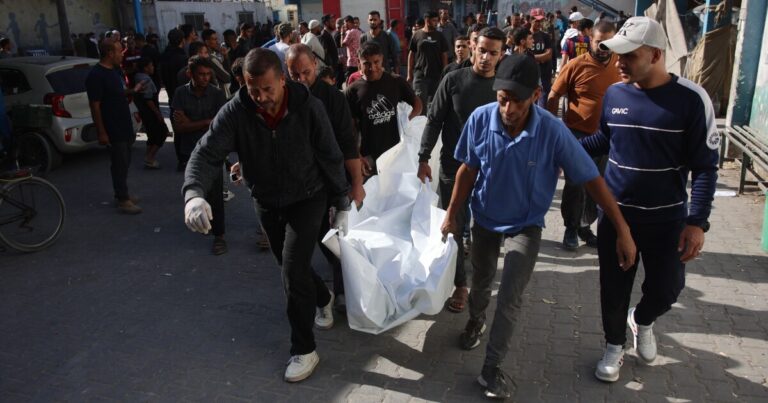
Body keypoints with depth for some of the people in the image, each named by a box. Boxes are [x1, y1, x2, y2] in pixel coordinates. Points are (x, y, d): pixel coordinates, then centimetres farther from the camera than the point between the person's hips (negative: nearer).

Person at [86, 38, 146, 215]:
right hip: (112, 129, -9)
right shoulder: (96, 75, -18)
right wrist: (101, 132, -20)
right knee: (120, 163, -4)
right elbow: (95, 105, -19)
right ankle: (123, 200, 4)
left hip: (123, 126, 9)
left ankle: (122, 194, 28)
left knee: (124, 162, 16)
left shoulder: (114, 70, 9)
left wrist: (133, 91, 5)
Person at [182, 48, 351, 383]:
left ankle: (304, 349, 5)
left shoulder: (307, 107, -21)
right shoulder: (236, 111, -18)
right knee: (290, 268, 18)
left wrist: (342, 205, -7)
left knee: (293, 270, -13)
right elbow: (207, 152, -27)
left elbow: (331, 158, -13)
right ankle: (322, 298, 51)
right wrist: (193, 194, -47)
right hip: (266, 202, 4)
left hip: (307, 198, -3)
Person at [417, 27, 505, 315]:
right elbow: (434, 121, -3)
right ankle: (460, 284, 19)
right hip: (452, 168, -1)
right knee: (453, 228, 4)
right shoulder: (453, 80, -6)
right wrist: (423, 159, -8)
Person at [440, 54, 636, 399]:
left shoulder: (553, 131, -27)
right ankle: (475, 322, 55)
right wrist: (452, 214, -2)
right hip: (484, 219, 2)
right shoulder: (480, 119, -23)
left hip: (525, 226, -2)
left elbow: (591, 179, -19)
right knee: (481, 281, 23)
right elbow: (468, 169, -8)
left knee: (510, 300, -5)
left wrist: (623, 231, -18)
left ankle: (492, 368, 14)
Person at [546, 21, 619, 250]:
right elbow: (553, 98, -4)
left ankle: (585, 226, 33)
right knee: (575, 185, 5)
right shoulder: (576, 65, -10)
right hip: (578, 134, -3)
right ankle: (571, 229, 22)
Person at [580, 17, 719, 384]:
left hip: (666, 218, -2)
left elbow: (705, 166, -10)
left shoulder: (690, 99, -14)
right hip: (615, 213, 2)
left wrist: (697, 222, -15)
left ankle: (641, 321, 44)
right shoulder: (614, 94, -4)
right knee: (614, 288, 11)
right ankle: (614, 345, 36)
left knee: (667, 288, 10)